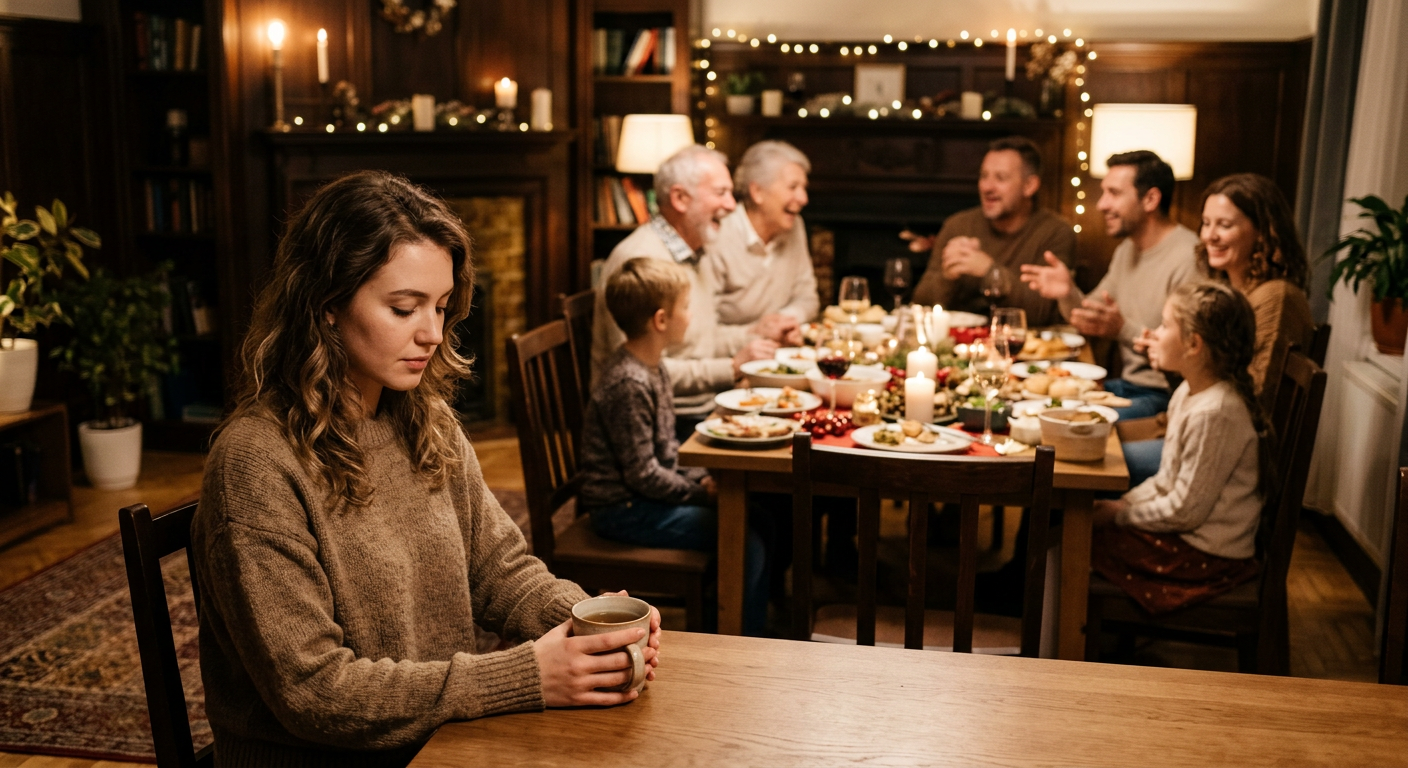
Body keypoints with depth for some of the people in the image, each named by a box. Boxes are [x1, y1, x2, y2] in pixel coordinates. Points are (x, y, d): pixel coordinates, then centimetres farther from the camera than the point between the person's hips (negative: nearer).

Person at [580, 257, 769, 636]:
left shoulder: (652, 367, 8)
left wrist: (702, 477, 3)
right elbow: (642, 474, -23)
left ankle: (755, 631, 16)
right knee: (745, 544, -17)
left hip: (647, 495, 10)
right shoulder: (629, 384, -24)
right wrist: (702, 492, -13)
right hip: (624, 510, -10)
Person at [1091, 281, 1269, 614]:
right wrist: (1123, 502, 1)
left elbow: (1185, 510, -23)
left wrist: (1119, 515, -13)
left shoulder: (1214, 414, -27)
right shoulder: (1188, 394, 6)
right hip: (1188, 534, 10)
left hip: (1207, 556, -10)